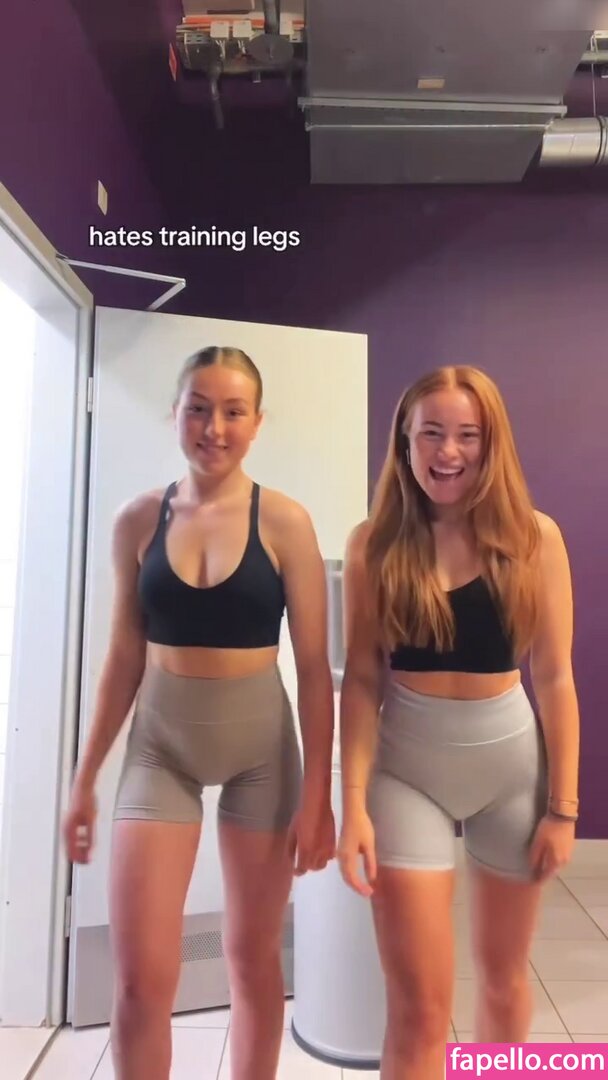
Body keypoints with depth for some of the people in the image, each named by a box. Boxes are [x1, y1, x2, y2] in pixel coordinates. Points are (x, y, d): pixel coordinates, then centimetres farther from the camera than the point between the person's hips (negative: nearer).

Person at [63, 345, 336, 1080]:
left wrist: (318, 793, -6)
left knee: (253, 957, 16)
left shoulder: (285, 522, -9)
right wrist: (85, 778, 7)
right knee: (141, 976, 3)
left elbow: (314, 667, -7)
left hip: (260, 745, -1)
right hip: (159, 744, 2)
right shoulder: (137, 520, -1)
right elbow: (124, 658, 4)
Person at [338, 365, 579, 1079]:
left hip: (511, 761, 2)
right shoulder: (374, 544, -6)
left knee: (502, 972, 22)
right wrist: (354, 801, -10)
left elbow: (554, 678, -3)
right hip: (407, 768, -1)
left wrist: (562, 805, -1)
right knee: (417, 1004, 3)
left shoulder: (535, 538, -5)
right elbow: (362, 680, -5)